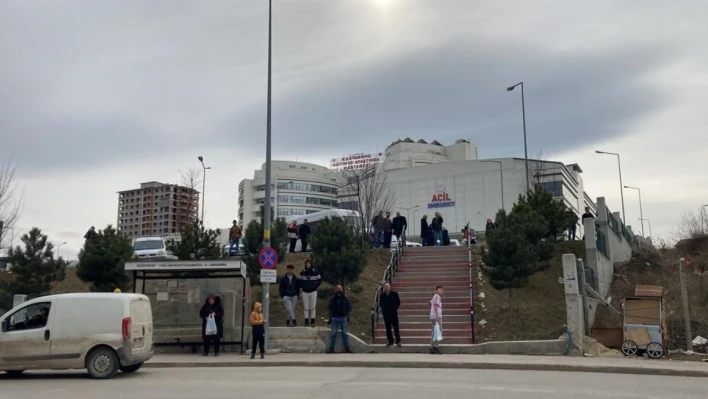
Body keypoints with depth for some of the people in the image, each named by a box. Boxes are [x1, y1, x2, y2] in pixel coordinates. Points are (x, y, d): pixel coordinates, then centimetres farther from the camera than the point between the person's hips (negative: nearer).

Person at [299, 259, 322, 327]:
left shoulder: (315, 272, -2)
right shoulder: (302, 273, 1)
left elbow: (319, 280, 9)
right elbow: (300, 281, 12)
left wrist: (316, 287, 5)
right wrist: (301, 288, 6)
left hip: (313, 292, -1)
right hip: (305, 292, 1)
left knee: (312, 307, -1)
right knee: (306, 307, 2)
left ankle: (312, 321, 4)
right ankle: (306, 321, 6)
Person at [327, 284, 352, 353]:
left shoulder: (346, 298, 5)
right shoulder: (332, 299, 7)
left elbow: (349, 308, 3)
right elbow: (330, 308, 8)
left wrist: (347, 317, -8)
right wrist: (330, 318, 1)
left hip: (343, 318, -1)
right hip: (335, 318, 1)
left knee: (345, 333, 1)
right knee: (334, 333, 1)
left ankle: (347, 348, 6)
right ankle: (331, 348, 5)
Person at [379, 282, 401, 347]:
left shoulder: (394, 294, -5)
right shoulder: (382, 295, 0)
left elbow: (398, 302, 4)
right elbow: (381, 303, 14)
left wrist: (395, 309, 2)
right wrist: (383, 309, 5)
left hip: (394, 313, -2)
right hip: (386, 314, 2)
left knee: (396, 328, 0)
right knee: (388, 329, 8)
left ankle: (398, 342, 7)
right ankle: (390, 341, 17)